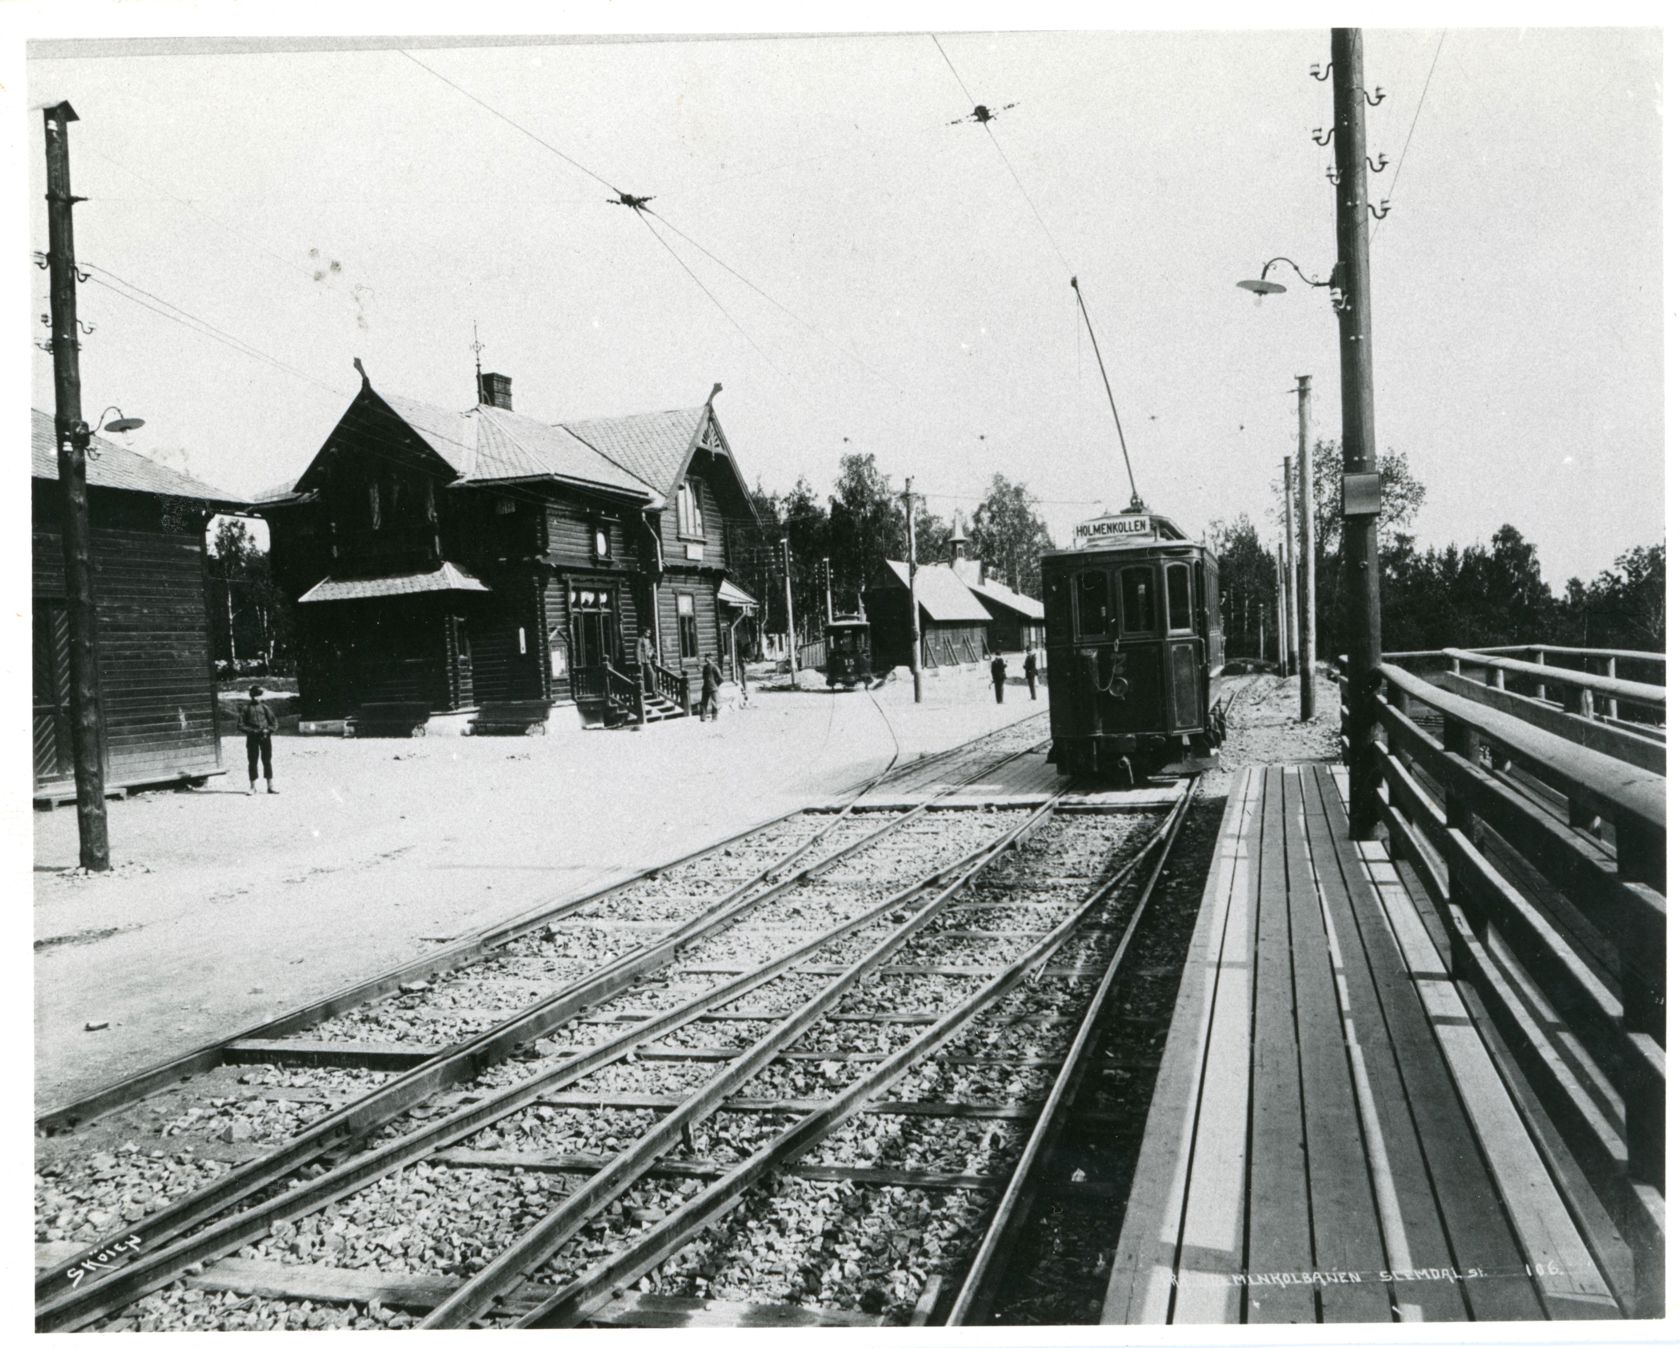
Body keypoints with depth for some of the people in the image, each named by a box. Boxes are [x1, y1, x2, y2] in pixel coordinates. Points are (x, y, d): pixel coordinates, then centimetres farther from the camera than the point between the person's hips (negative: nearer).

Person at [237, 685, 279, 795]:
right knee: (252, 761, 3)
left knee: (267, 761, 2)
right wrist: (252, 731, -14)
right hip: (252, 738, -1)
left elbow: (275, 723, 7)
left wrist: (268, 730, -11)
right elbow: (241, 725, -1)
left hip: (265, 737, 1)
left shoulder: (265, 707, 5)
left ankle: (270, 786, 6)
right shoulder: (246, 708, 1)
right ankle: (253, 787, 12)